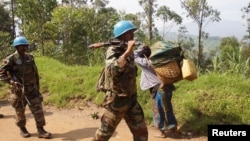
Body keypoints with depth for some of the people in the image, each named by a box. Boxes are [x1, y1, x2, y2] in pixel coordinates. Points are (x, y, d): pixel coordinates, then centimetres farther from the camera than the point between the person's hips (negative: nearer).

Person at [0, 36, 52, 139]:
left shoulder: (30, 57, 4)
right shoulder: (11, 59, -11)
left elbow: (35, 72, 13)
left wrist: (37, 85, 17)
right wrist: (12, 82, -26)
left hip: (31, 89, 4)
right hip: (18, 90, -3)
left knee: (38, 108, -3)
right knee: (20, 111, 11)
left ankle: (40, 130, 3)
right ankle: (22, 129, 31)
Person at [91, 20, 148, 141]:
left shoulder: (128, 50, 7)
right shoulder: (113, 50, -15)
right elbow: (113, 69, -36)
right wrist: (127, 52, -36)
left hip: (131, 99, 7)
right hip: (116, 100, -7)